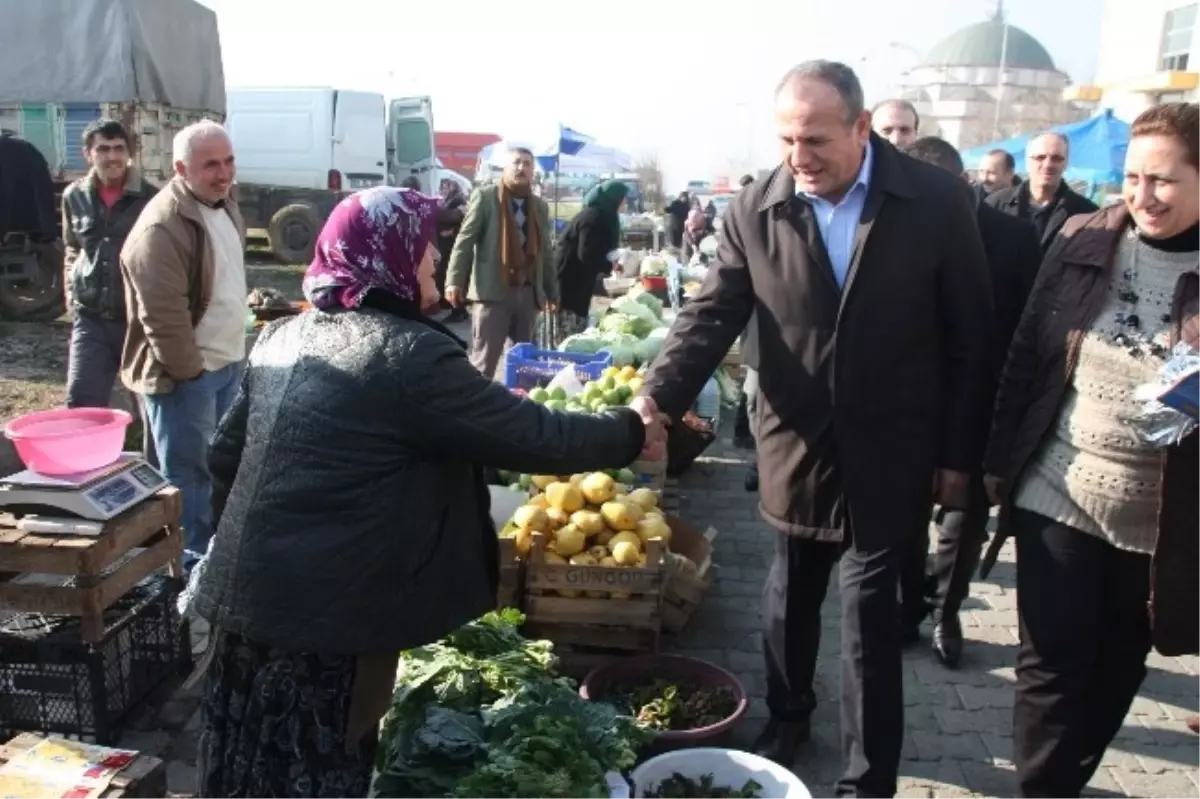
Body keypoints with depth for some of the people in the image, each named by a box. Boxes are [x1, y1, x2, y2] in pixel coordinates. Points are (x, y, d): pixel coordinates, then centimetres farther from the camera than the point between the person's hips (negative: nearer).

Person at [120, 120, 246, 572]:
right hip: (188, 372, -9)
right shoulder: (162, 226, -22)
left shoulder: (225, 206, 9)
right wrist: (189, 369, -19)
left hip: (227, 362, 9)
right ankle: (196, 563, 14)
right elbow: (162, 314, -25)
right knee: (190, 472, 2)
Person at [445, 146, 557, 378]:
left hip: (528, 293, 5)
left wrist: (552, 292, 15)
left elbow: (546, 252, 17)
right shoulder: (485, 197, 0)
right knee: (483, 361, -3)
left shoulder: (540, 206, 15)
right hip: (492, 291, -5)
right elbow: (465, 240, -4)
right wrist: (454, 281, -14)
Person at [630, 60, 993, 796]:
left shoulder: (937, 202, -9)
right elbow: (712, 315, -9)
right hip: (797, 447, 2)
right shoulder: (755, 211, -6)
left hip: (889, 451, -2)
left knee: (869, 612, 5)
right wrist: (658, 398, -26)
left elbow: (971, 336, -4)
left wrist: (958, 452, -2)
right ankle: (787, 717, 42)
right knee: (791, 596, 18)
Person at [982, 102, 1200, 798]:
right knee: (1053, 661, 3)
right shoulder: (1083, 240, -1)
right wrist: (1002, 459, 1)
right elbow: (1027, 353, 2)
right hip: (1058, 492, 0)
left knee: (1115, 667, 16)